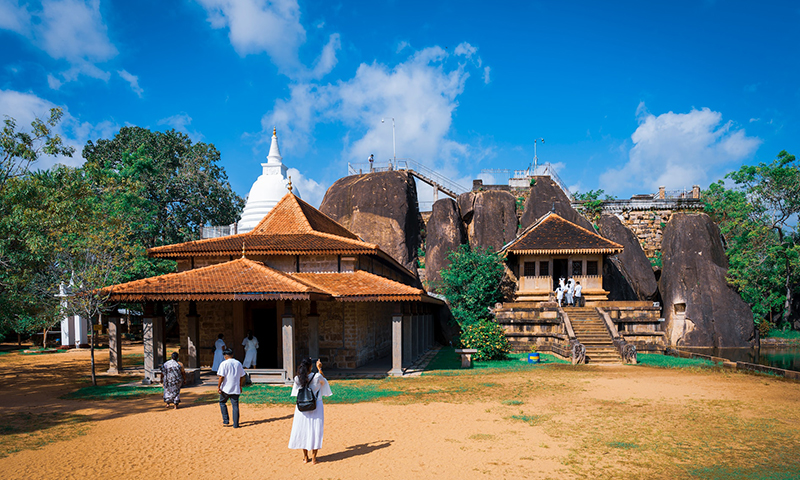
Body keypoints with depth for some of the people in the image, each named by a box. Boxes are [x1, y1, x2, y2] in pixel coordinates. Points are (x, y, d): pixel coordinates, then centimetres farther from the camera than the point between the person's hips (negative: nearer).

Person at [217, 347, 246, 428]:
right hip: (236, 389, 4)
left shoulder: (224, 363, -8)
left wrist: (218, 386, -6)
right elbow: (242, 376, 11)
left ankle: (225, 421, 13)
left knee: (222, 403, 17)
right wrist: (240, 386, 20)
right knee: (235, 406, 6)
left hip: (226, 388, -4)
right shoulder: (238, 363, 7)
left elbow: (221, 377, -14)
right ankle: (236, 424, 5)